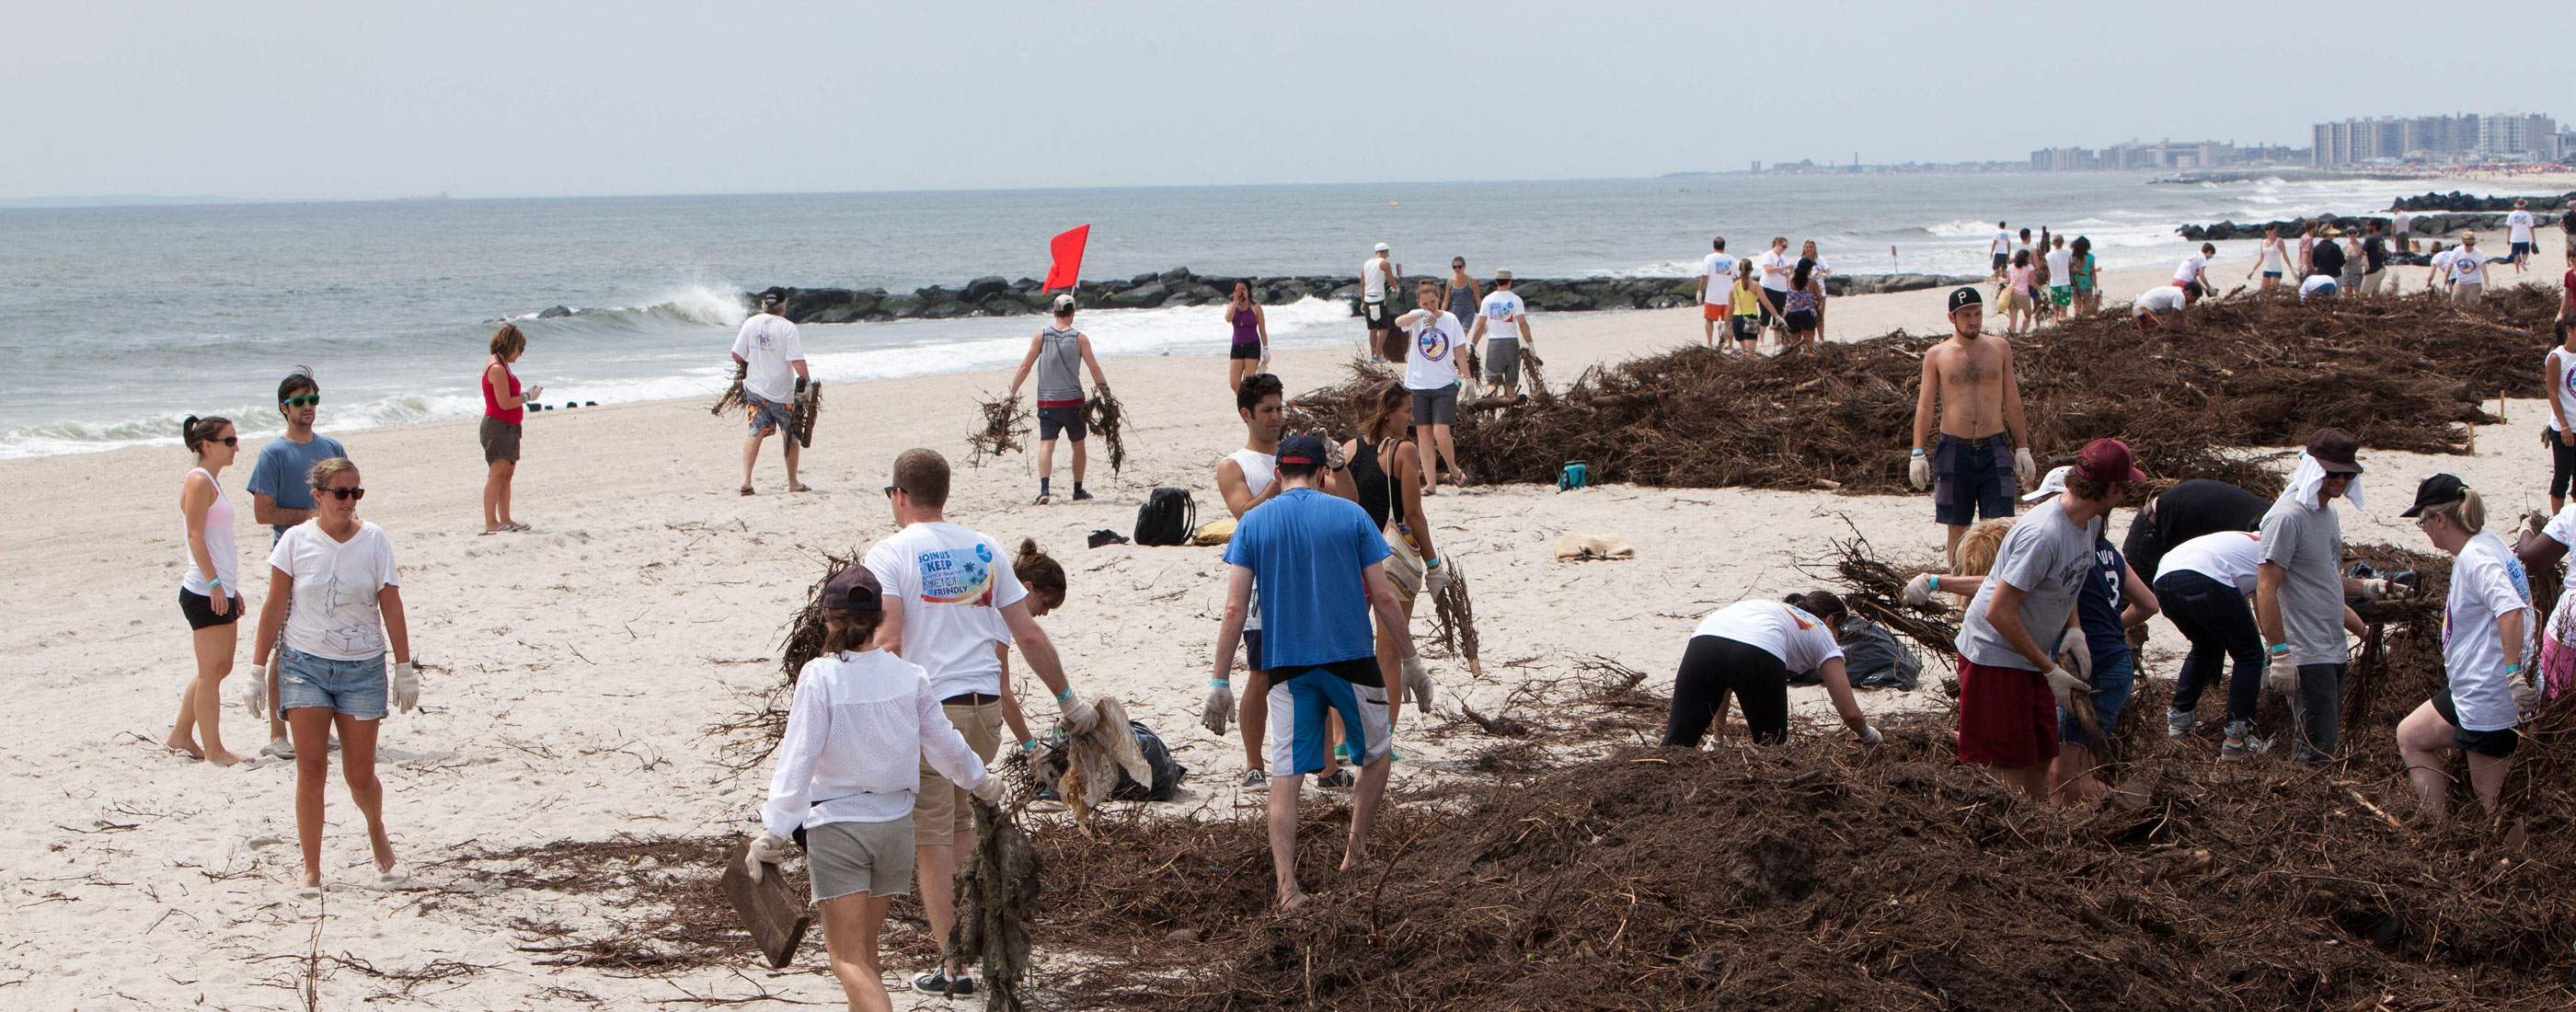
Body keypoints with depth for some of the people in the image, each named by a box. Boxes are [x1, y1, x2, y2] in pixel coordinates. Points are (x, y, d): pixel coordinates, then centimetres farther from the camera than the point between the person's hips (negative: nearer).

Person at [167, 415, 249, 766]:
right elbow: (196, 536, -18)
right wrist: (214, 583, -23)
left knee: (219, 668, 14)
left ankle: (181, 736, 23)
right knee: (212, 671, -5)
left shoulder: (213, 482, 18)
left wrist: (232, 589, 24)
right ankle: (213, 749, 0)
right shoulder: (199, 481, -11)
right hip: (204, 592, -10)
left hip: (221, 590, 10)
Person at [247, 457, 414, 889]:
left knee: (360, 774, 2)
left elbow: (392, 608, 1)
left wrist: (405, 668, -1)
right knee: (310, 769, -7)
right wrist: (259, 668, 1)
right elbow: (274, 608, 2)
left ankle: (377, 832, 34)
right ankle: (311, 871, 0)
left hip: (362, 667, 0)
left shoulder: (374, 541, -1)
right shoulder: (296, 541, -2)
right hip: (304, 664, 0)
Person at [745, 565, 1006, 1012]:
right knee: (865, 950, 19)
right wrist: (983, 783, 29)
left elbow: (797, 758, -15)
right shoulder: (909, 676, -1)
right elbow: (944, 744, 10)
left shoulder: (819, 677, -13)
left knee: (848, 958, -6)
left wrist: (772, 833, -11)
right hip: (895, 823, 5)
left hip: (836, 826, -5)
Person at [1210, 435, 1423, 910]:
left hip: (1287, 666, 1)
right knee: (1376, 754, 21)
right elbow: (1384, 598, 0)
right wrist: (1411, 662, 8)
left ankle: (1287, 887, -7)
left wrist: (1220, 681, -1)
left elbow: (1235, 610, -4)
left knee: (1285, 775, 1)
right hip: (1350, 657, -1)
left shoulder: (1253, 523, 3)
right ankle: (1355, 851, 21)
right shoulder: (1350, 516, 1)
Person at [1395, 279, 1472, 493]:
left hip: (1445, 384, -1)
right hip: (1418, 384, 1)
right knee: (1424, 433, 2)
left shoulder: (1451, 320, 4)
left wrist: (1466, 379, 4)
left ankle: (1454, 470, 14)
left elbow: (1459, 353, 9)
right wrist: (1422, 314, -38)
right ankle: (1430, 483, 6)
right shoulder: (1416, 318, 1)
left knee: (1441, 433, -11)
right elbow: (1399, 322, -23)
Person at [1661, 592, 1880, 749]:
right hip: (1759, 654, -4)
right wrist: (1866, 733, 46)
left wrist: (1719, 730, 55)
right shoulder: (1822, 632, 31)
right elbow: (1849, 712, 24)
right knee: (1771, 750, 17)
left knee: (1675, 744, -2)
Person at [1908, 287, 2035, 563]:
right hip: (1954, 450, -1)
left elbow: (2012, 401, 13)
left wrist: (2022, 448, 11)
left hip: (1994, 450, 1)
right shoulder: (1937, 355, 3)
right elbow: (1924, 407, 2)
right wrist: (1918, 453, -7)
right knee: (1957, 528, 5)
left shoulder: (2000, 348, 8)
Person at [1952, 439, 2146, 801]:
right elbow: (1999, 614, -26)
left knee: (2040, 762, 13)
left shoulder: (2089, 522, 1)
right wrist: (2051, 670, -21)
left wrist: (2074, 630, 2)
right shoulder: (2043, 535, -28)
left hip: (2033, 658, 9)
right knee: (2008, 773, -7)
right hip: (1995, 655, -9)